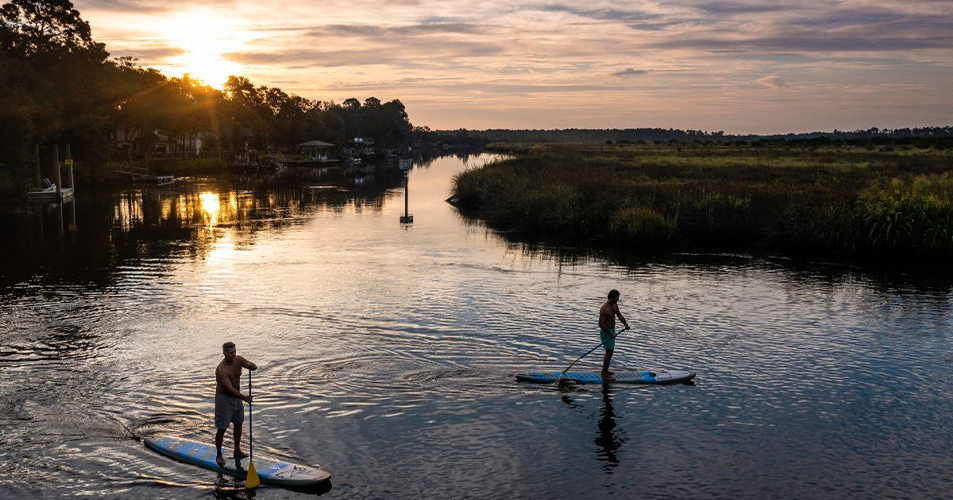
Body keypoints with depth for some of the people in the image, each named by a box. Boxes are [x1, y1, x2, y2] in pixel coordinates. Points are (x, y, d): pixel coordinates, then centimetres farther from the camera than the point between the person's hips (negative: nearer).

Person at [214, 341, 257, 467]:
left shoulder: (238, 360, -6)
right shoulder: (221, 370, -27)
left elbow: (255, 367, -10)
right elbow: (230, 388, -32)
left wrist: (250, 365, -34)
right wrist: (244, 398, -41)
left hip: (236, 396, 7)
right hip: (224, 398, -7)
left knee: (238, 424, 17)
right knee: (222, 428, -1)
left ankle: (237, 450, 33)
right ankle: (219, 455, 13)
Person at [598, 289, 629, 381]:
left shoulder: (615, 305, 4)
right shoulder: (604, 309, -24)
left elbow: (619, 315, 0)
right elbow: (601, 324, -24)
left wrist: (626, 324, -18)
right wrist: (610, 333, -24)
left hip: (612, 331, 10)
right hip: (606, 332, -10)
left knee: (609, 351, 20)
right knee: (609, 352, -6)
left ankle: (604, 370, 34)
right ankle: (605, 375, 1)